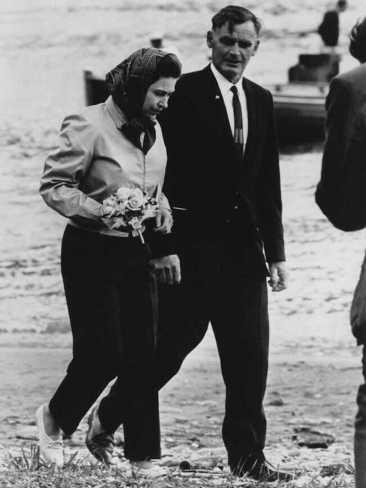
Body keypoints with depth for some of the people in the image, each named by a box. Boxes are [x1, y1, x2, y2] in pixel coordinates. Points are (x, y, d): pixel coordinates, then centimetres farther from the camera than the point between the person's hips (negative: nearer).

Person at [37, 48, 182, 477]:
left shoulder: (154, 131, 9)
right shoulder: (89, 127, -14)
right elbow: (52, 185, -14)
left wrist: (161, 209, 2)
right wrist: (100, 211, -24)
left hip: (135, 251, 7)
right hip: (91, 251, -7)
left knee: (142, 354, 1)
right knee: (102, 352, -7)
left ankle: (142, 454, 10)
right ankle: (55, 418, 21)